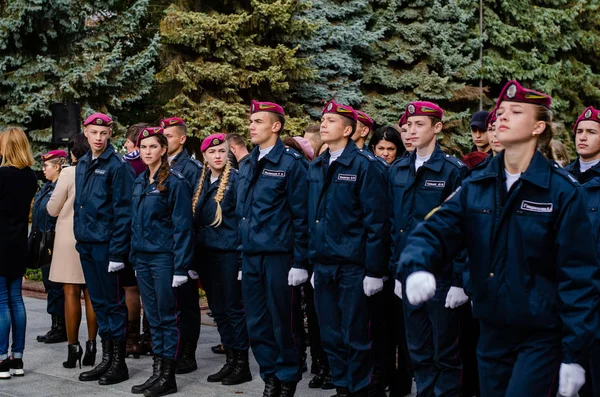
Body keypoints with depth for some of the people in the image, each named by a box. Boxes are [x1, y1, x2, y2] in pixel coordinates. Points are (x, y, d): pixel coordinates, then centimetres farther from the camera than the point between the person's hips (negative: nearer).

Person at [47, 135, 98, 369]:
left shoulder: (69, 174, -11)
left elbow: (52, 209, -4)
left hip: (70, 238, -3)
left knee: (71, 293, 1)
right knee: (91, 293, 8)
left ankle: (73, 348, 3)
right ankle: (91, 346, 11)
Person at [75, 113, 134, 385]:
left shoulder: (117, 165, -9)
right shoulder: (82, 164, 13)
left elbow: (122, 211, -13)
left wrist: (117, 252, -17)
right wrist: (79, 238, 12)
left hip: (106, 244, -7)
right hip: (86, 244, 7)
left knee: (114, 303, 1)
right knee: (98, 302, 12)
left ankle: (119, 363, 9)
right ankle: (106, 359, 21)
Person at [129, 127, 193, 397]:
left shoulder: (175, 182, -8)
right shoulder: (140, 182, 13)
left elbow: (182, 227, -12)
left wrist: (180, 268, -17)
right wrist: (134, 258, 12)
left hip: (164, 258, -7)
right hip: (142, 258, 7)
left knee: (168, 316, 0)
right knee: (153, 317, 11)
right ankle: (157, 371, 17)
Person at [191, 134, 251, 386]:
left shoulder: (235, 179, -6)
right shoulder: (202, 183, 12)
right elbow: (196, 219, 15)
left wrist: (243, 254, -14)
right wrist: (195, 255, 12)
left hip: (228, 252, -6)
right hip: (205, 253, 7)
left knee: (234, 308, -1)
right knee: (218, 309, 10)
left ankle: (242, 364, 7)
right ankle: (230, 361, 19)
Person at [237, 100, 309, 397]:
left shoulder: (291, 163, -7)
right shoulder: (247, 166, 13)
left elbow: (301, 216, -10)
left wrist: (300, 262, -13)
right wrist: (241, 255, 15)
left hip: (279, 255, -6)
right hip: (250, 255, 6)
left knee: (282, 322, 3)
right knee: (256, 325, 10)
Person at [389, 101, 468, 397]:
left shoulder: (454, 170, -8)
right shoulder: (397, 171, 9)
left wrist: (460, 280, -13)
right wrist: (396, 271, 11)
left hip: (442, 275, -5)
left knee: (445, 351, 4)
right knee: (418, 350, 13)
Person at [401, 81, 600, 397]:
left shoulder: (563, 190, -10)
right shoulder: (476, 186, 4)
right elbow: (437, 231, -6)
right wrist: (417, 267, -30)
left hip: (542, 335, -5)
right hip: (492, 330, 5)